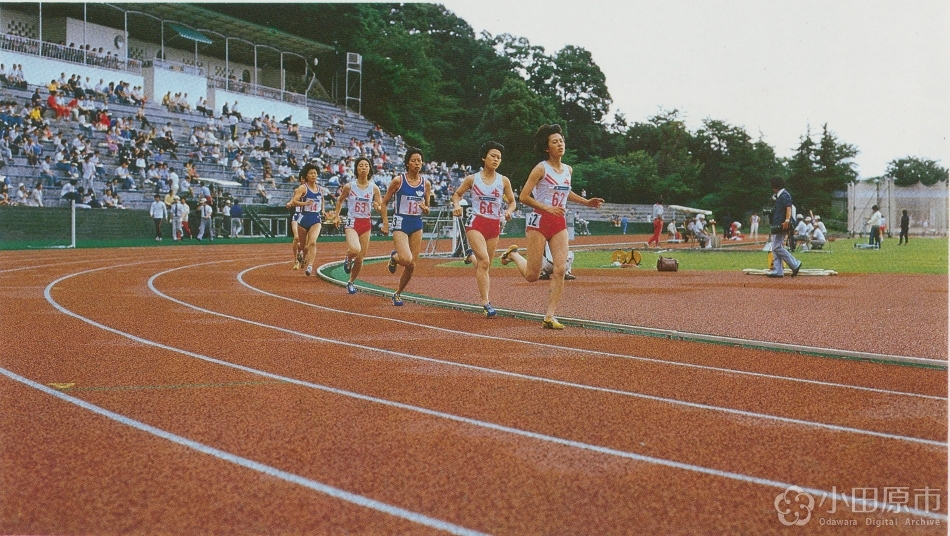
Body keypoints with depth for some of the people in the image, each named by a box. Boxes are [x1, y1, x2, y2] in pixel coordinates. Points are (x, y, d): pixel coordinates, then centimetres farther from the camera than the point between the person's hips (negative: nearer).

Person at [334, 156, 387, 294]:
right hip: (352, 223, -3)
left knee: (360, 258, 5)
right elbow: (340, 200, 13)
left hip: (366, 224, 3)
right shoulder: (349, 187, -4)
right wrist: (337, 214, 3)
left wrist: (378, 207, -18)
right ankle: (348, 259, 8)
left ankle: (351, 282, 30)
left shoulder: (374, 188, 0)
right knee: (355, 249, -30)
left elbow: (381, 207, 4)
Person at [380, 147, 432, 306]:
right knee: (406, 260, -23)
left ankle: (398, 293, 25)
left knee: (412, 266, 4)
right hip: (400, 224, -4)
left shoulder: (426, 183, 4)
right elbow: (384, 202, 2)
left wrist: (425, 208, -10)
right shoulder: (398, 181, -7)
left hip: (417, 225, 4)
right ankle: (394, 258, 14)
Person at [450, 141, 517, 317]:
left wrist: (508, 211, -9)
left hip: (495, 225, 3)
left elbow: (512, 202, 13)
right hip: (476, 223, -3)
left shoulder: (503, 181, 4)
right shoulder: (472, 179, 0)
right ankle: (486, 302, -20)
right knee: (484, 261, -20)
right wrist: (457, 205, -8)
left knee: (485, 265, 8)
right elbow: (457, 194, 13)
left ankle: (471, 255, 44)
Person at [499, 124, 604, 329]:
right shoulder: (541, 169, -8)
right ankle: (513, 254, 32)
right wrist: (547, 208, -20)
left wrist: (587, 202, 22)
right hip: (539, 222, -5)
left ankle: (550, 316, -6)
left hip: (560, 224, 5)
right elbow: (523, 197, -11)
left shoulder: (568, 170, 12)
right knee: (532, 276, 0)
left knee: (560, 270, -11)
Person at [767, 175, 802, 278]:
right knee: (775, 248, 9)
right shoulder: (779, 195, 19)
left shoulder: (784, 195, -12)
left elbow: (788, 208, -23)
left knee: (777, 247, -12)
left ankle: (795, 264, -7)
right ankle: (777, 271, 10)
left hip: (781, 226, -11)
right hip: (777, 226, 11)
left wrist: (787, 221, -35)